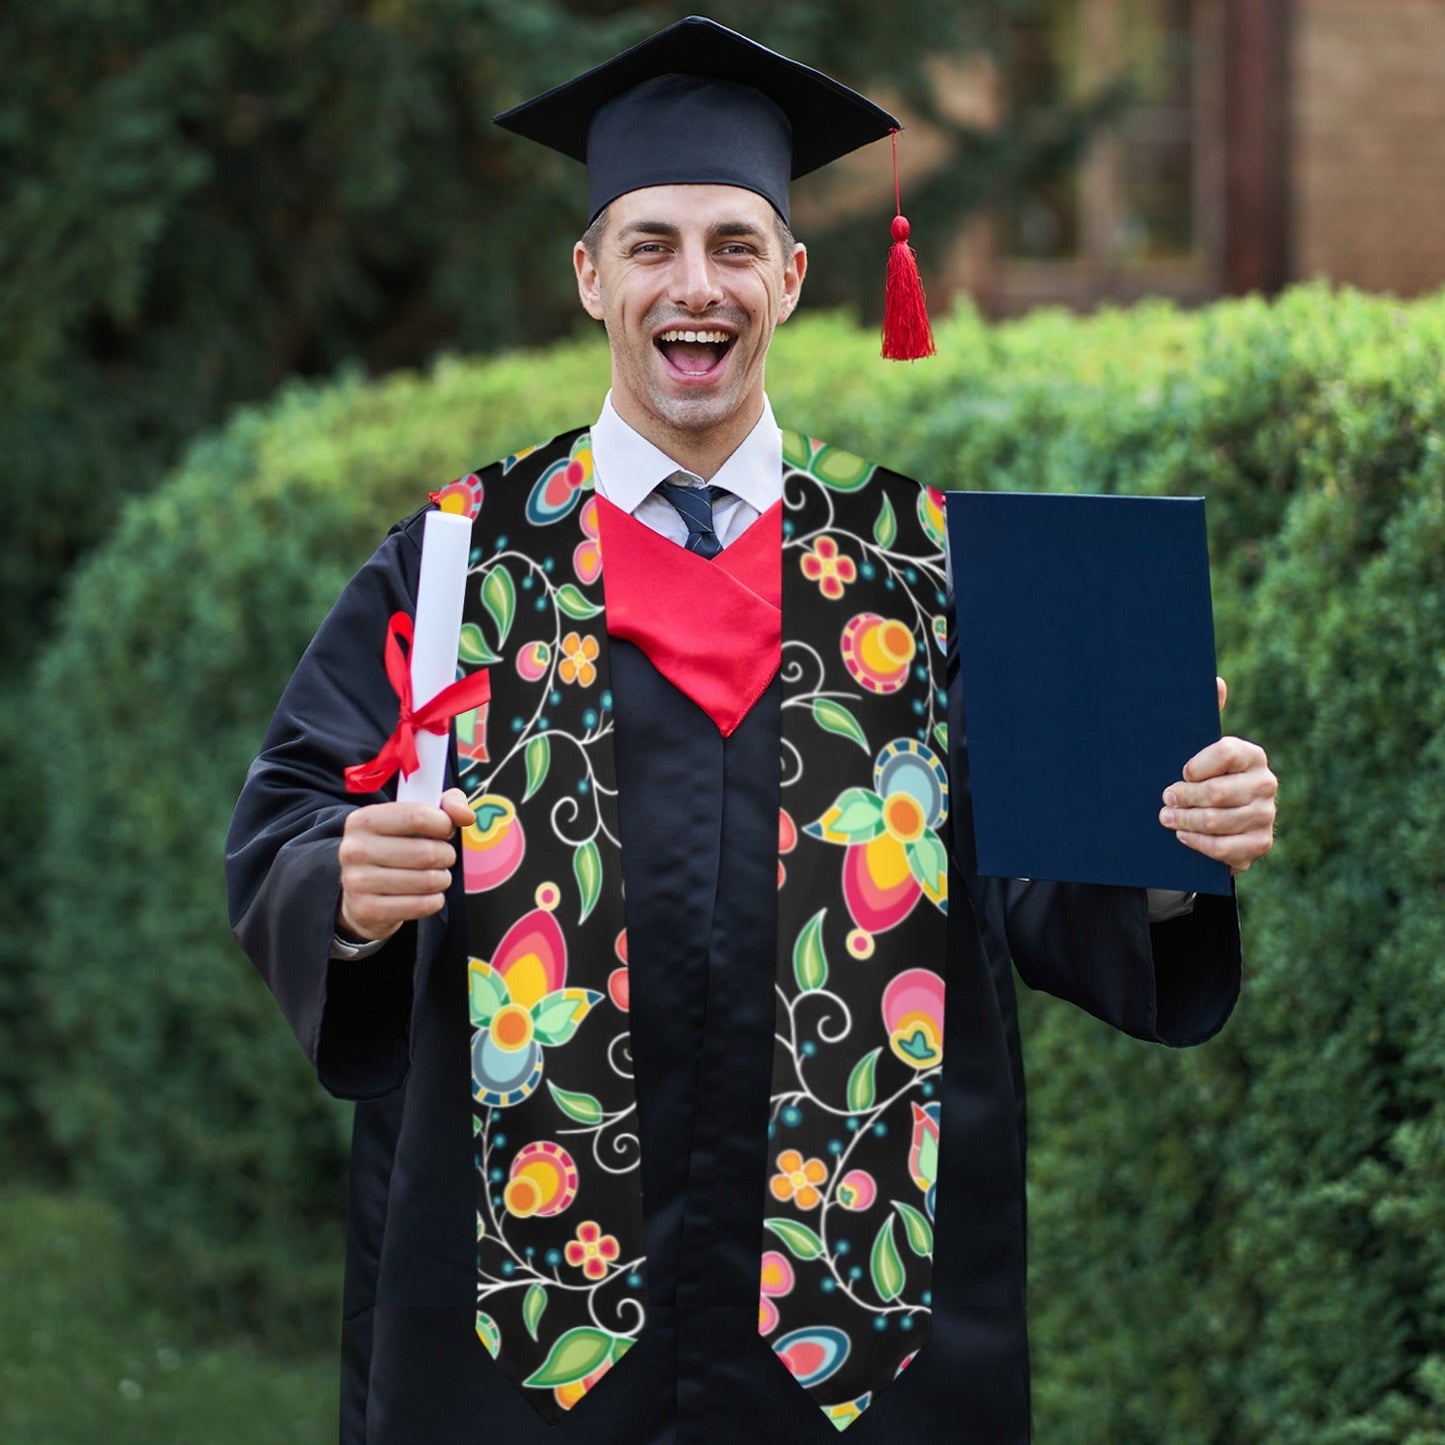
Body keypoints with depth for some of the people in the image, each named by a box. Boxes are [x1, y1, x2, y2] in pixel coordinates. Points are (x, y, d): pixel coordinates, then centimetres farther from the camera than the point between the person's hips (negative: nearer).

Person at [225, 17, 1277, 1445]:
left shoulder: (917, 565, 7)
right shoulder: (466, 560, 4)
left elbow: (1034, 872, 2)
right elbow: (284, 837, -1)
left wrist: (1171, 847, -18)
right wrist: (350, 887, -22)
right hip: (526, 1261, -1)